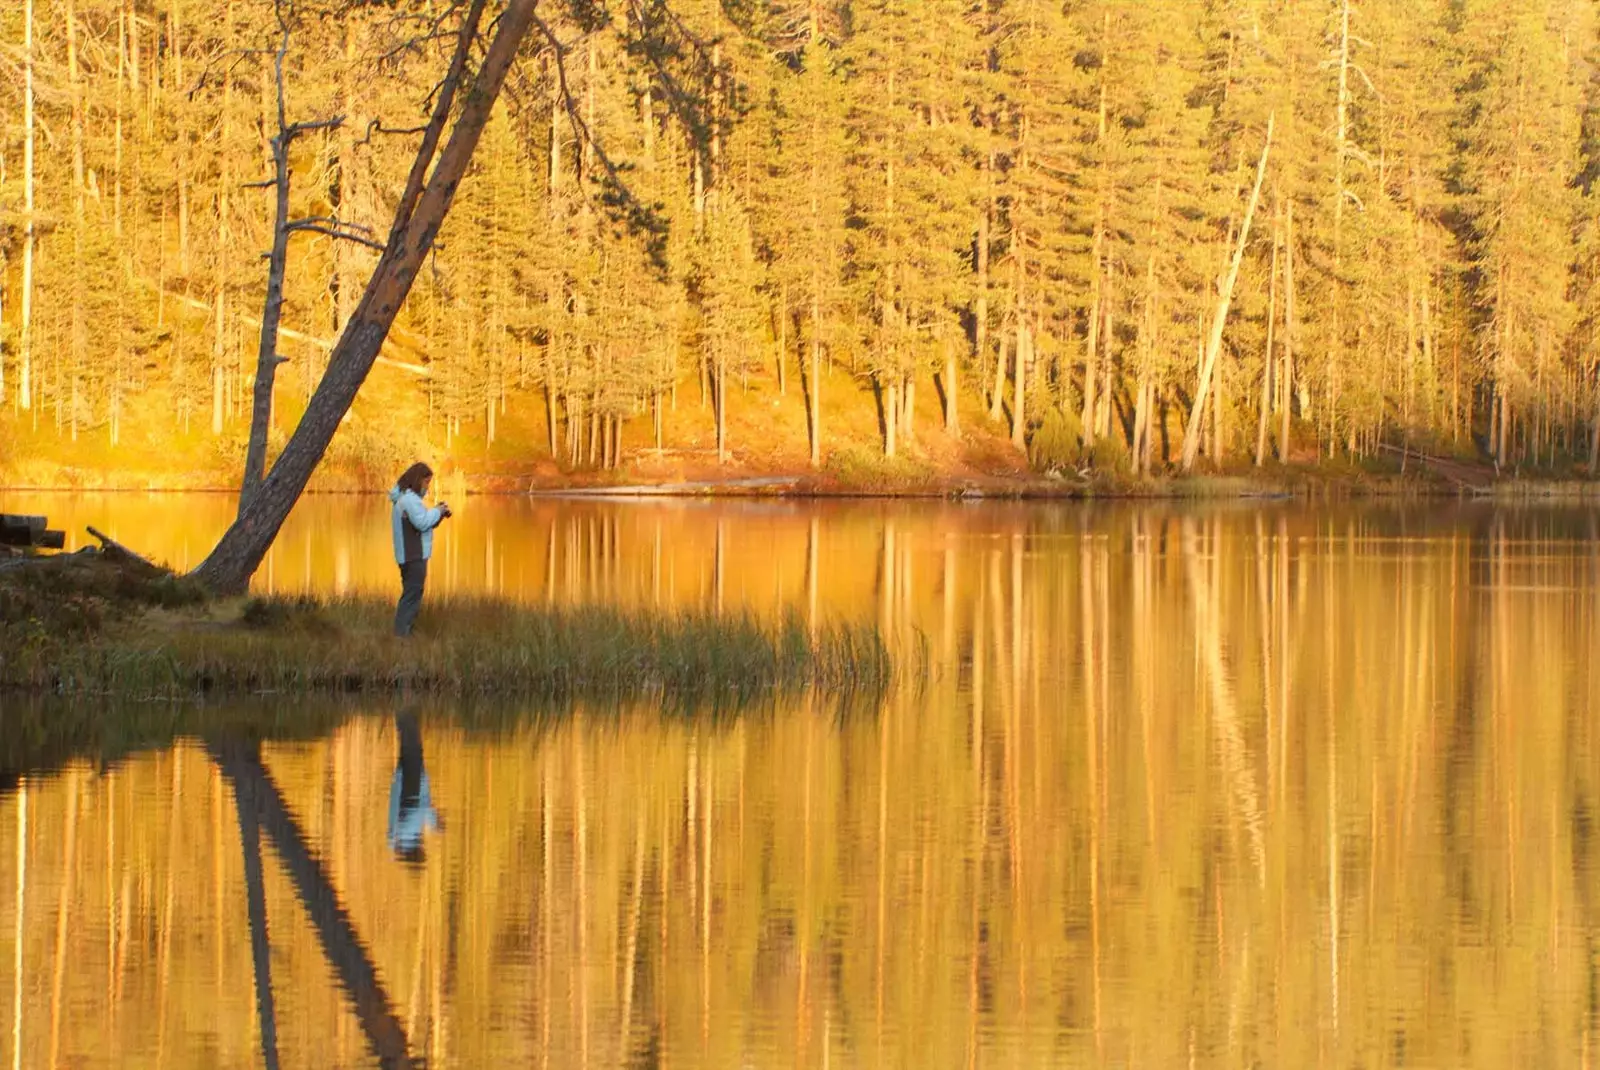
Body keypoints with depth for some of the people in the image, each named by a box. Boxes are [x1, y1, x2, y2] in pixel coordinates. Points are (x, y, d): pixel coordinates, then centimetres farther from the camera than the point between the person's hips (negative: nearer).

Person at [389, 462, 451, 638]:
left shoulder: (404, 497, 17)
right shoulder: (410, 499, -17)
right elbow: (422, 523, -24)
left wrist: (438, 513, 7)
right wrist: (437, 511, -10)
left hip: (408, 555, 11)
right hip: (415, 556, -11)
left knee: (410, 595, 18)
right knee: (412, 596, -9)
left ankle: (402, 633, 21)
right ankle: (402, 634, -10)